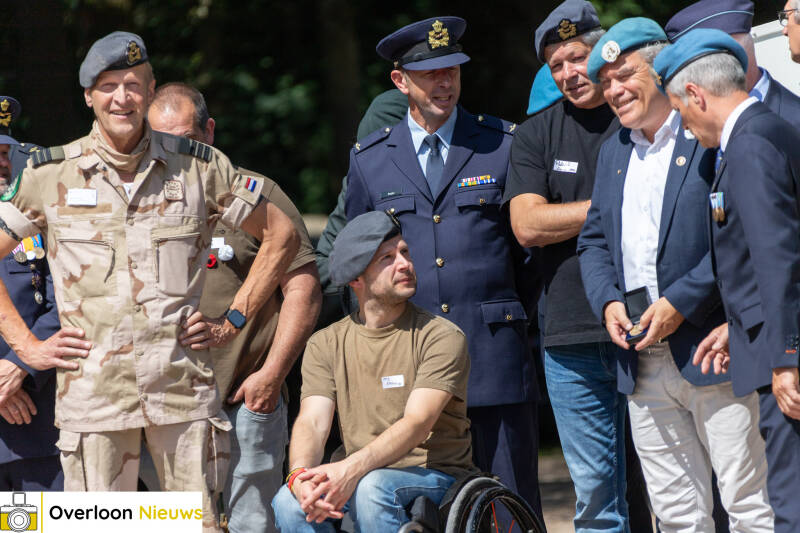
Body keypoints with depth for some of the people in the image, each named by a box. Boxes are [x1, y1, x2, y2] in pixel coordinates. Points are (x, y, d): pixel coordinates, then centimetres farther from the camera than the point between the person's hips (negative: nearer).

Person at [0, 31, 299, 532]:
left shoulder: (199, 166, 5)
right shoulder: (50, 175, 4)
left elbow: (281, 235, 15)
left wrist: (232, 321, 8)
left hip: (185, 387, 1)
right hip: (92, 390, -1)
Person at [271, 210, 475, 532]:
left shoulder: (441, 337, -5)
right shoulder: (325, 345, 8)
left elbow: (417, 424, -17)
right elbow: (312, 421, -5)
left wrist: (352, 469, -34)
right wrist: (300, 475, -29)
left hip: (437, 476, -3)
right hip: (363, 477, 3)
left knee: (371, 489, -36)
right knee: (288, 503, -27)